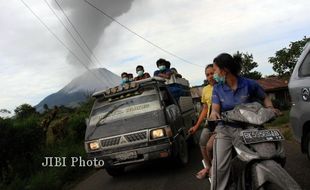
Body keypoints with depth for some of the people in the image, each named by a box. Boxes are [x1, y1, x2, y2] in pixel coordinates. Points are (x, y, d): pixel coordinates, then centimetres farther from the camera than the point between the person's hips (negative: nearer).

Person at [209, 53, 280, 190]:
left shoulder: (250, 84, -3)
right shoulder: (217, 88, 2)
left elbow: (264, 97, 12)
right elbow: (215, 108, -7)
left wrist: (270, 108, -8)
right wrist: (214, 112, -30)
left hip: (246, 129, 0)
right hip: (225, 129, 1)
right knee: (220, 167, -11)